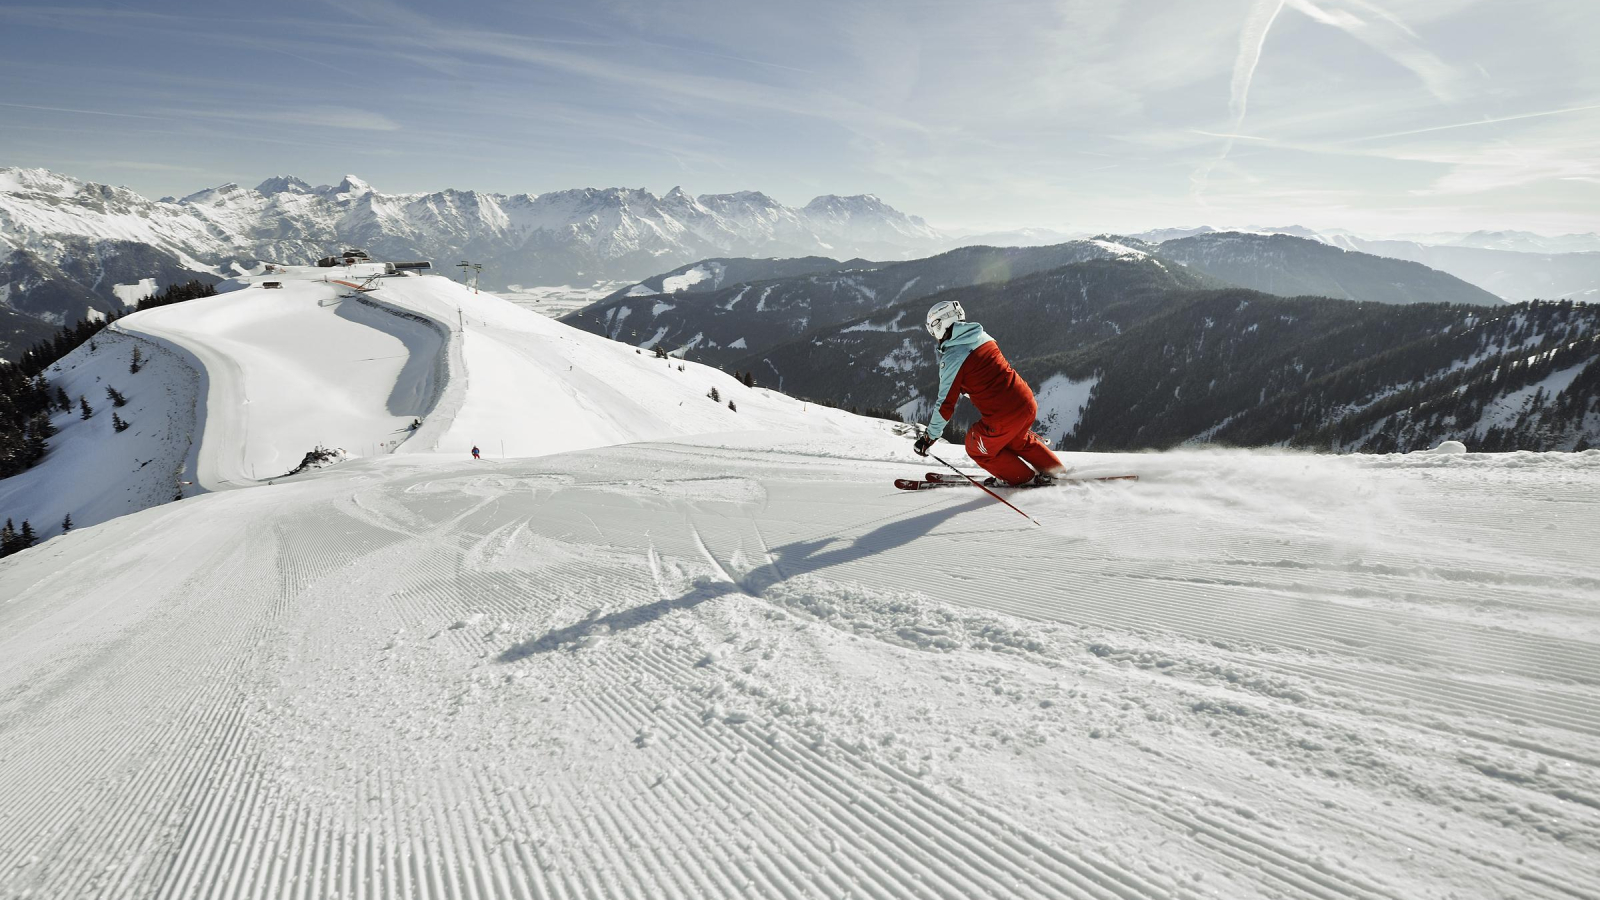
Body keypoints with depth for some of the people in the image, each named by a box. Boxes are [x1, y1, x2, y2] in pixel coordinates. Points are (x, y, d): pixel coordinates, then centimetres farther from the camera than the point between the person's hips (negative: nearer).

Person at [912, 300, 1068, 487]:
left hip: (1003, 417, -7)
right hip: (1028, 403, 8)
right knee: (1018, 441, 35)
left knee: (977, 448, 20)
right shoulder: (983, 336, 7)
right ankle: (1055, 470, 41)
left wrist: (930, 436, -2)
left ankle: (1022, 478, 28)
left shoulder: (952, 357, -13)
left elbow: (946, 403, -11)